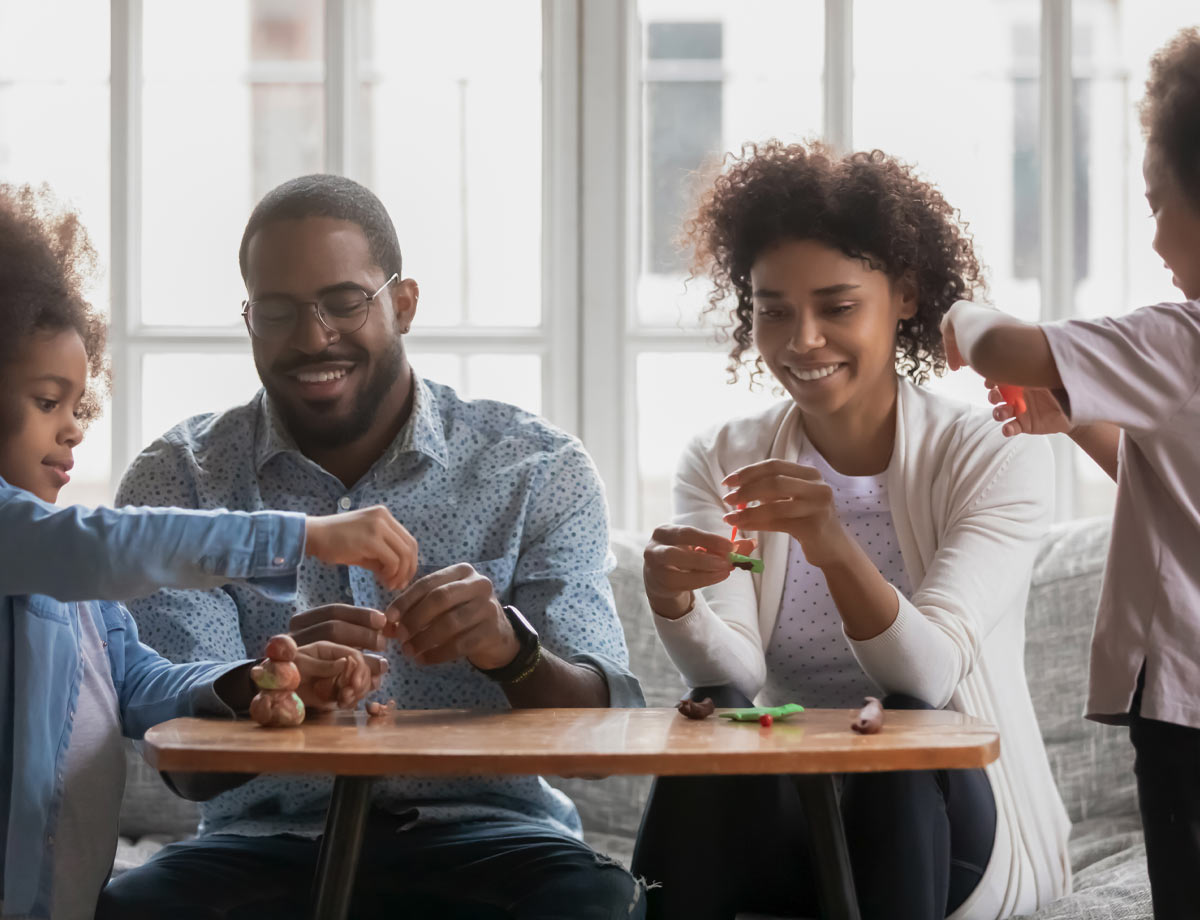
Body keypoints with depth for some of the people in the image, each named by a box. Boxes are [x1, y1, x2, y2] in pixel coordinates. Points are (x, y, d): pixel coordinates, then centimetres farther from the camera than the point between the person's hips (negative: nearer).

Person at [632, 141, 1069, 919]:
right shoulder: (722, 463, 4)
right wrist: (675, 604, -35)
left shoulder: (996, 458, -6)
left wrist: (839, 554, -39)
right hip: (778, 810, 2)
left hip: (949, 807, -1)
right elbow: (733, 672, -12)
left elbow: (931, 676, -20)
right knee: (715, 716, -29)